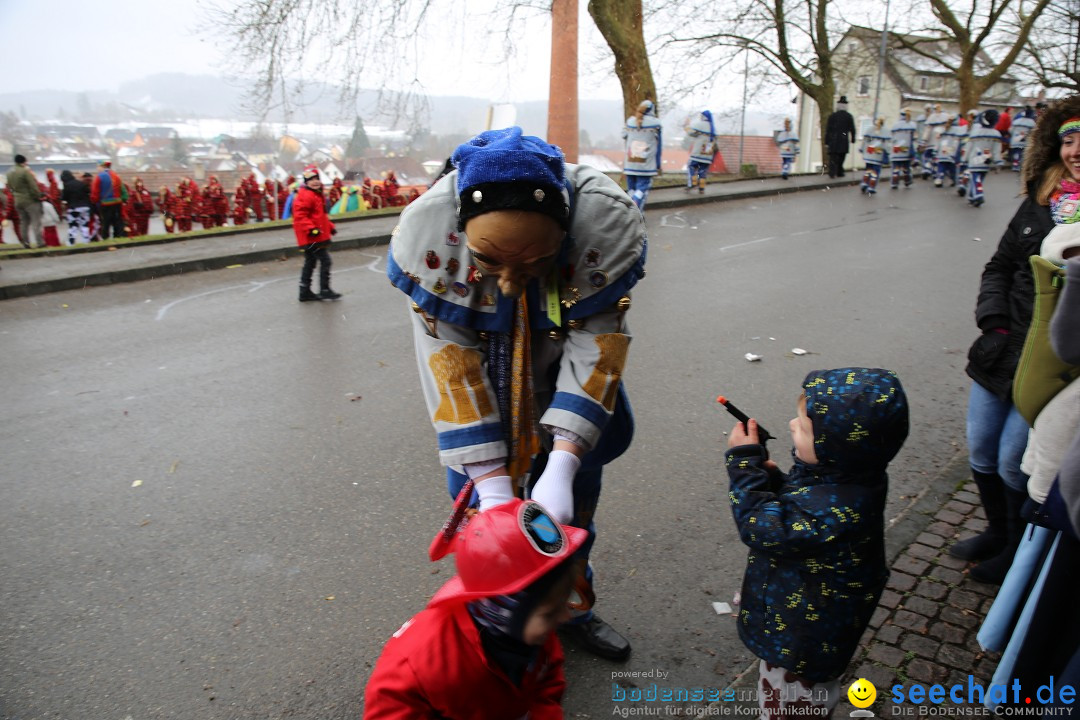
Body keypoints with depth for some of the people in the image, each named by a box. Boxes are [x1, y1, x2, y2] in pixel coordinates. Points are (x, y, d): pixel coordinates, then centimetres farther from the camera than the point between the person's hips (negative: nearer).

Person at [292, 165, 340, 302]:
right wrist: (311, 229, -30)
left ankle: (305, 292, 20)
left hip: (315, 237, 11)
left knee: (310, 263, 14)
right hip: (312, 237, -11)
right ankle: (324, 291, 0)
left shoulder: (318, 194, 18)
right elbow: (300, 216, -23)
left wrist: (330, 227, 23)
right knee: (325, 261, -8)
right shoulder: (305, 196, -15)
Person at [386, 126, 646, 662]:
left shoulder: (607, 222, -33)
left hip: (563, 369, 1)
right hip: (482, 371, -1)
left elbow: (596, 345, -28)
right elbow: (450, 364, -28)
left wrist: (561, 470, -35)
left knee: (578, 481, 13)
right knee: (477, 495, 1)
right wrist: (491, 485, -31)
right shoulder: (427, 232, -32)